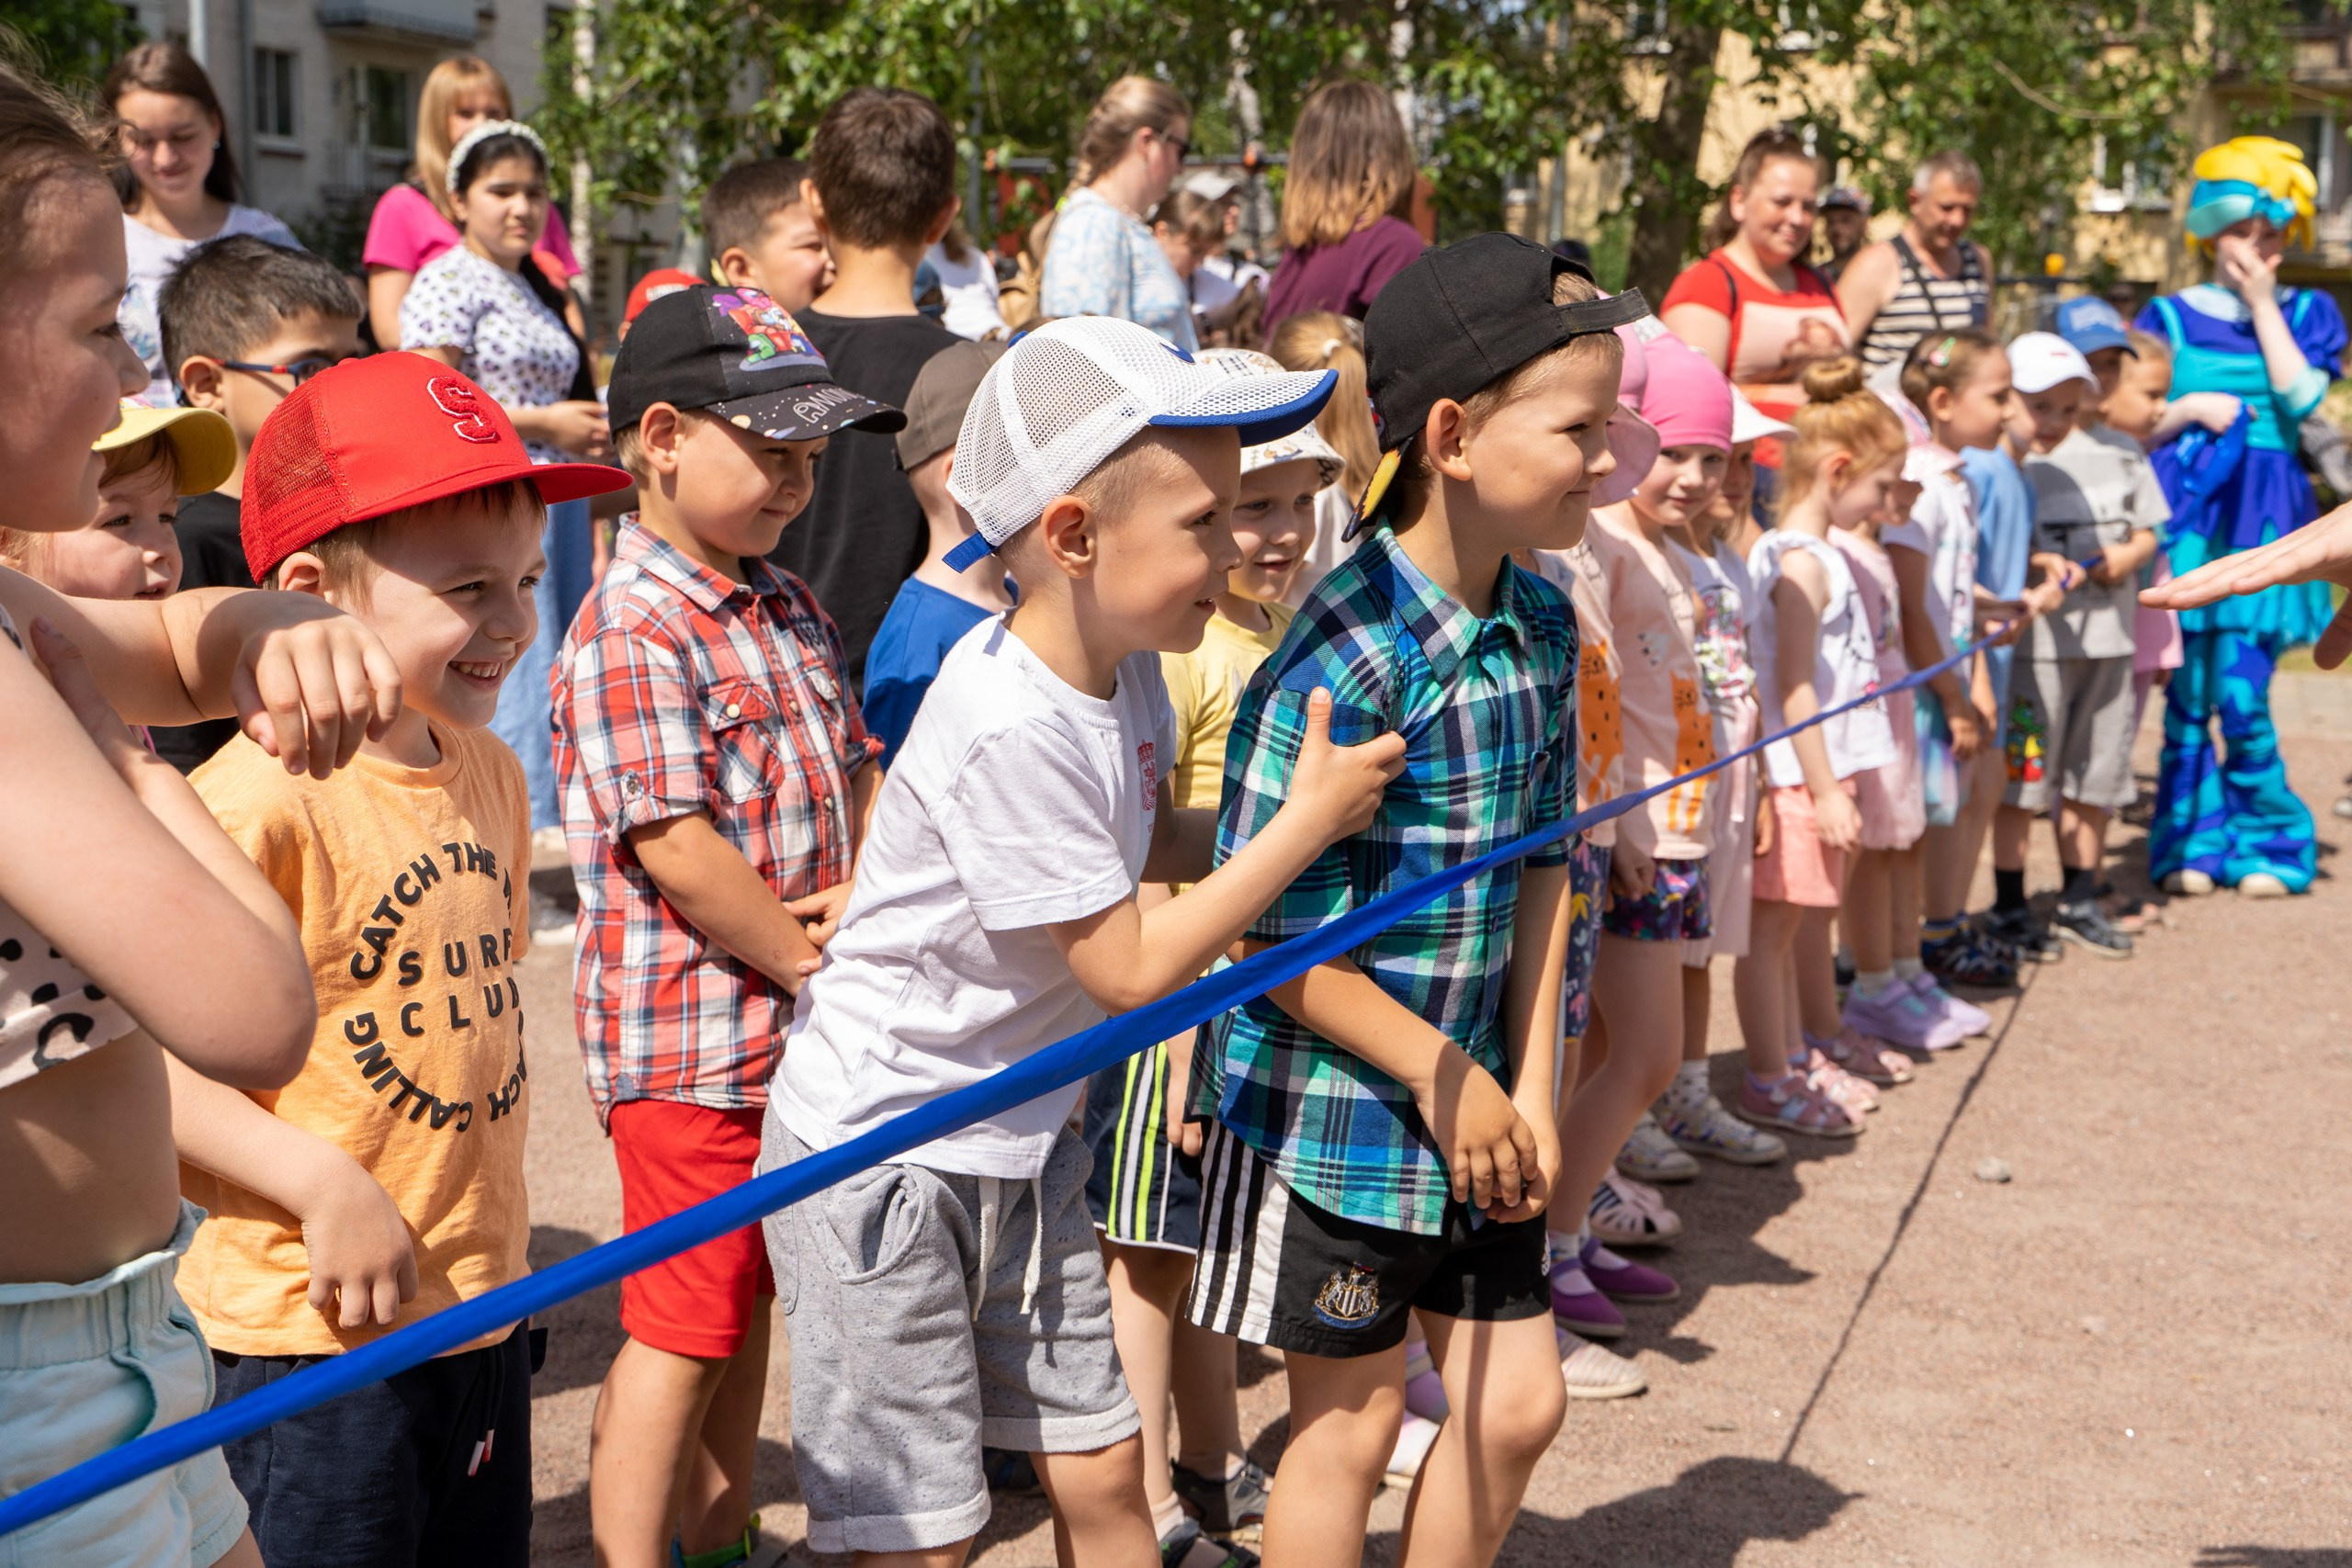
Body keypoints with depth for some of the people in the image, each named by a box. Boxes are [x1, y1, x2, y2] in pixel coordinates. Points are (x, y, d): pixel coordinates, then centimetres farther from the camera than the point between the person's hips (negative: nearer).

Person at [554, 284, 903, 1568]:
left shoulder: (789, 610, 11)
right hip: (689, 1039, -9)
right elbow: (676, 850, -23)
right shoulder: (631, 630, -18)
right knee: (682, 1330, -1)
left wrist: (875, 890, -5)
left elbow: (856, 771, 15)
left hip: (788, 1029, 9)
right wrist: (811, 959, -15)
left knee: (745, 1311, 19)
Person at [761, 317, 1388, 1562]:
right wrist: (1307, 821, -16)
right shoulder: (1009, 731, -29)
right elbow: (1133, 968, -22)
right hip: (880, 1152, -8)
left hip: (1021, 1142, 8)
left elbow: (1148, 842, 17)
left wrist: (1308, 821, 1)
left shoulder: (1123, 671, -2)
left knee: (1100, 1468, 13)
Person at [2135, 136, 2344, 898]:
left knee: (2241, 694, -8)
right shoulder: (2171, 316, 8)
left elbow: (2301, 396, -8)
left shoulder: (2306, 313, 10)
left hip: (2264, 520, 0)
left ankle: (2268, 841, 9)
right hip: (2186, 516, 1)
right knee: (2187, 692, 0)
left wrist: (2262, 305, -5)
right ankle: (2193, 842, 13)